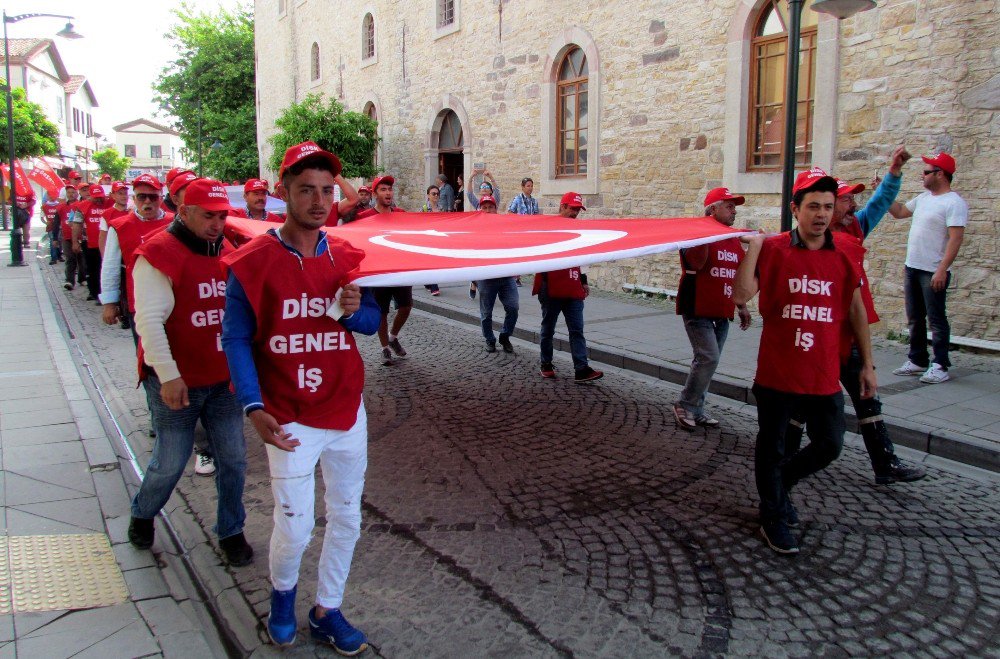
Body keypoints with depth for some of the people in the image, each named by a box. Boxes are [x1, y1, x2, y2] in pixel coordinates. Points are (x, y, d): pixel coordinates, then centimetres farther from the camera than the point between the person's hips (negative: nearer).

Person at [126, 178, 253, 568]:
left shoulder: (228, 254, 10)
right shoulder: (158, 254, -12)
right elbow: (149, 320, -18)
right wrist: (168, 375, -23)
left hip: (224, 381, 6)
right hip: (176, 383, -6)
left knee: (233, 458, 8)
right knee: (171, 462, 5)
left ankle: (230, 531, 27)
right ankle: (142, 515, 35)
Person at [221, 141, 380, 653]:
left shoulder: (348, 259, 3)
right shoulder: (252, 262, -10)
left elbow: (372, 322, 12)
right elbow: (235, 339, -8)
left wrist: (354, 310, -12)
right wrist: (254, 409, -18)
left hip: (347, 412, 5)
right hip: (289, 419, -4)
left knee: (346, 519, 13)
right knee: (294, 529, -1)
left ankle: (327, 612, 35)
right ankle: (282, 593, 34)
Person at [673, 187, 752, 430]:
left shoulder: (734, 239, 14)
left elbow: (738, 276, 22)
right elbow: (696, 263, -26)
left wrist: (742, 306, 20)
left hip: (722, 313, 8)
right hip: (698, 309, -7)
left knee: (707, 360, 10)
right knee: (709, 358, -15)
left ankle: (696, 410, 19)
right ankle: (685, 406, -1)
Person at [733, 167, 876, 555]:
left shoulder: (842, 258, 3)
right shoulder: (774, 250, -7)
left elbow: (856, 312, 12)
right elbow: (740, 295, -18)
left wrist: (867, 364, 13)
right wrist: (753, 247, -22)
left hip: (824, 375, 4)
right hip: (777, 373, -3)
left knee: (829, 446, 11)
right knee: (771, 446, 10)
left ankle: (779, 483, 39)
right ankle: (773, 517, 30)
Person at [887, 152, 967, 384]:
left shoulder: (954, 203, -13)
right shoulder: (924, 198, 13)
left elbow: (956, 238, -20)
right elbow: (899, 212, 27)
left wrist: (942, 269, -26)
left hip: (933, 272, -8)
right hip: (912, 268, 9)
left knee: (936, 320, -3)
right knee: (915, 319, 14)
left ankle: (940, 367, 3)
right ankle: (917, 361, 24)